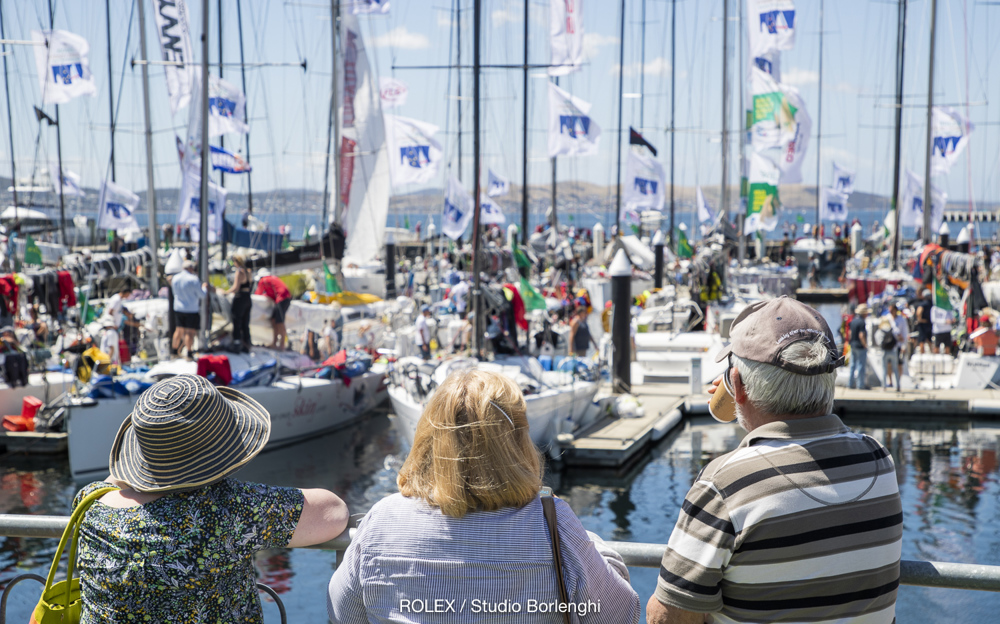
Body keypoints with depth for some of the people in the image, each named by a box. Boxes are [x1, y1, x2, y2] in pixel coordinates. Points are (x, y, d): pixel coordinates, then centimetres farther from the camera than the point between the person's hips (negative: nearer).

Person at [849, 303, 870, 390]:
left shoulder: (853, 321, 9)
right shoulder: (862, 322, -17)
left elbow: (850, 332, 13)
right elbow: (861, 335, -22)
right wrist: (865, 345, -13)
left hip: (853, 346, 8)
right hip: (861, 347, -8)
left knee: (853, 365, 13)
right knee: (861, 365, -2)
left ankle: (851, 383, 17)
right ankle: (861, 384, 0)